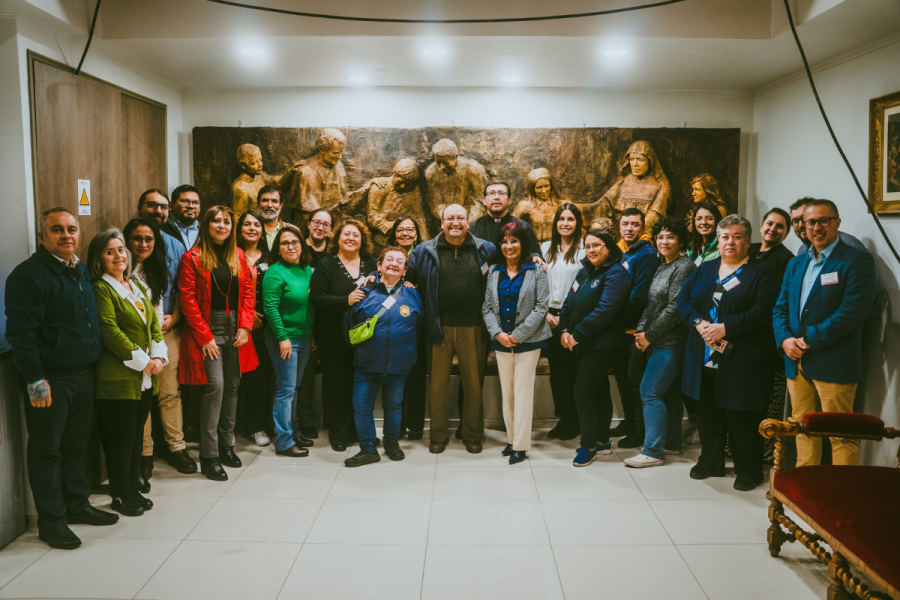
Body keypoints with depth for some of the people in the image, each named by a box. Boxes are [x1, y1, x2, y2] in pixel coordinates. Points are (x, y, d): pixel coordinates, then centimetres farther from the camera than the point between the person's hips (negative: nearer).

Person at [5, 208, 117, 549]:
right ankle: (51, 521, 14)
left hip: (83, 375, 8)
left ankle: (77, 505, 30)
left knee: (76, 444, 17)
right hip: (50, 379, -7)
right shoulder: (29, 274, -12)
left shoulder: (81, 272, 14)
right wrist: (35, 380, -20)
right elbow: (21, 333, -17)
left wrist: (93, 364, 17)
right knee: (46, 450, 4)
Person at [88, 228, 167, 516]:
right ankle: (120, 495, 14)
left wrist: (158, 356, -2)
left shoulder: (137, 287, 16)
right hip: (118, 378, -7)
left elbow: (153, 324, 13)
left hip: (145, 378, 7)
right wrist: (142, 361, -15)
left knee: (137, 434, 14)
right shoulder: (101, 289, -9)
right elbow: (110, 331, -16)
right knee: (121, 436, 1)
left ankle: (133, 489, 25)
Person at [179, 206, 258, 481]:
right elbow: (188, 300, -8)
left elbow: (248, 292, 9)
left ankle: (226, 445, 23)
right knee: (215, 386, -11)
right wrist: (204, 337, -12)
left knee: (233, 386, 9)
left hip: (235, 329, 5)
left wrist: (245, 326, -2)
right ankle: (209, 456, -3)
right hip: (208, 328, -5)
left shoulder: (238, 256, 11)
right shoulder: (193, 258, -3)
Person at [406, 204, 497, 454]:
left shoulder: (485, 250, 6)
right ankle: (438, 436, 22)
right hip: (440, 328, 0)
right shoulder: (425, 252, 5)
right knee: (438, 384, 7)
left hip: (472, 329, 0)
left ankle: (472, 435, 24)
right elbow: (405, 276, 13)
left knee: (474, 384, 8)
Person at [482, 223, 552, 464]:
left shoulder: (536, 272, -2)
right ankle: (511, 438, 20)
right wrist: (498, 333, -8)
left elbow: (541, 307, -7)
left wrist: (518, 335, -12)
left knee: (523, 392, -3)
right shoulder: (494, 273, 9)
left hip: (527, 342, -4)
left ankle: (521, 445, 3)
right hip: (501, 342, 4)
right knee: (507, 391, 9)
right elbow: (487, 307, 7)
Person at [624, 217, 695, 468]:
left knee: (650, 392, -11)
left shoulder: (685, 267, -11)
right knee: (668, 393, 14)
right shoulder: (661, 269, 17)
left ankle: (653, 452, -5)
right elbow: (650, 305, 17)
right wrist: (641, 331, 2)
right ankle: (672, 443, 25)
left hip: (671, 342, -9)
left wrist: (650, 335, -13)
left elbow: (675, 308, -17)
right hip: (656, 342, 9)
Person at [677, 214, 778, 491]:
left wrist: (725, 327, -21)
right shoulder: (705, 269, 15)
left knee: (743, 417, 1)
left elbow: (762, 312, -14)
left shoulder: (760, 272, -1)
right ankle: (711, 462, 29)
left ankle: (748, 470, 18)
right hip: (705, 360, 5)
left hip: (741, 361, -5)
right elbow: (683, 299, 5)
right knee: (707, 412, 13)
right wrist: (699, 323, -12)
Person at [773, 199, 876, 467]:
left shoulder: (858, 261, -6)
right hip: (796, 363, 6)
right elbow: (780, 308, 13)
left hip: (834, 364, -6)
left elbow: (851, 312, -16)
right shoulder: (796, 264, 16)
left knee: (842, 435, -1)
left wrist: (809, 340, -16)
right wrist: (785, 339, -6)